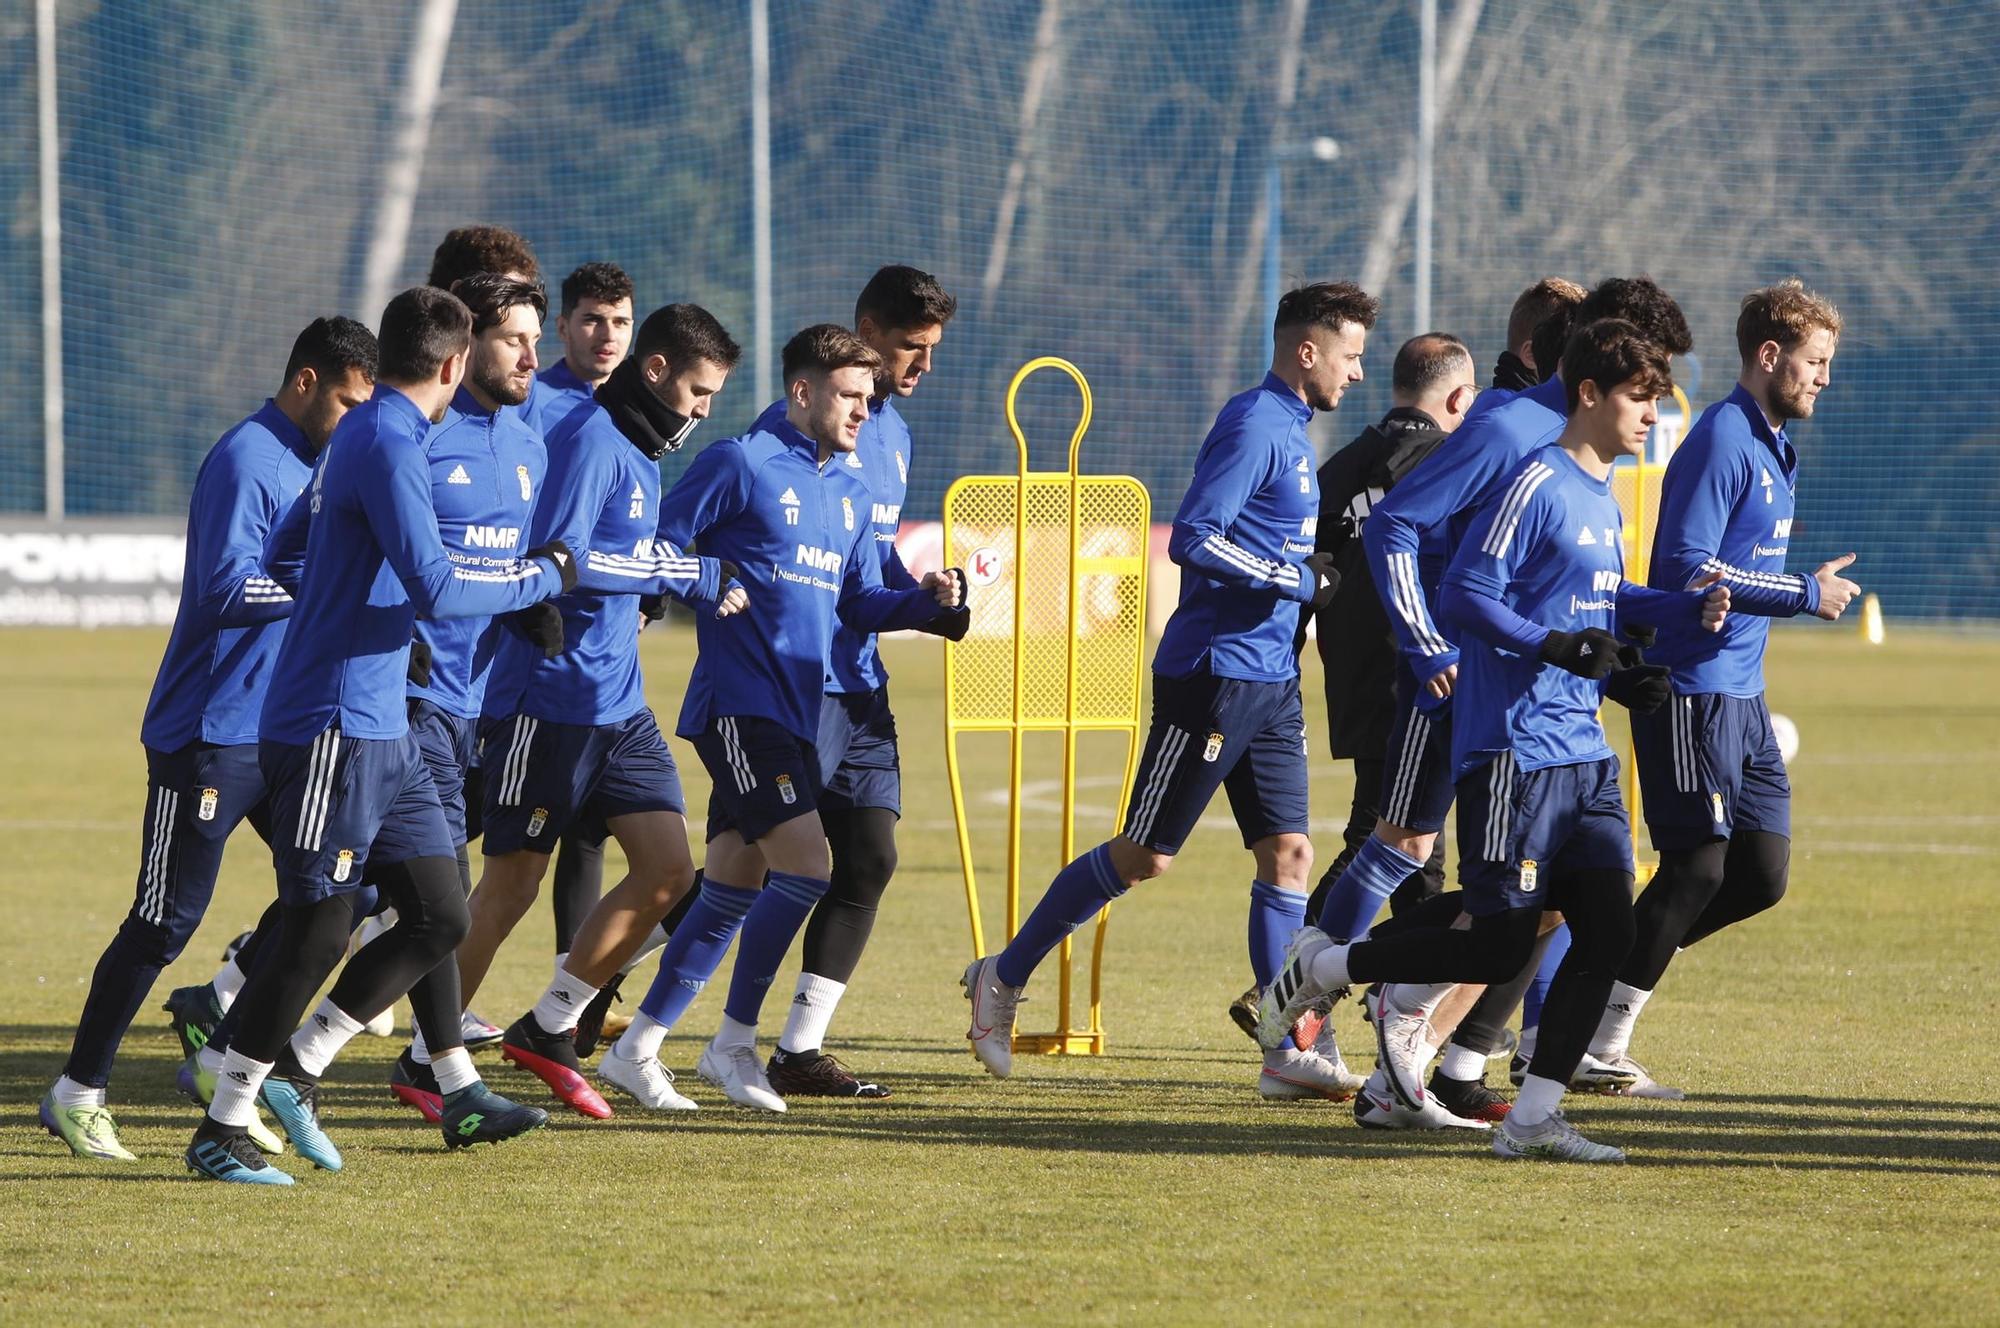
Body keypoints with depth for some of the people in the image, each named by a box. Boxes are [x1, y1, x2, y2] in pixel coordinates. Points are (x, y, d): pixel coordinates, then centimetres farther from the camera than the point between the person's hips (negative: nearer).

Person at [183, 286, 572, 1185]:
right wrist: (541, 578, -11)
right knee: (318, 930, -7)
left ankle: (292, 1071, 14)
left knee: (439, 915, 7)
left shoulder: (365, 434, 15)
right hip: (334, 729, -10)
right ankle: (223, 1128, 0)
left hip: (379, 731, 10)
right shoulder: (388, 444, -16)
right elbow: (434, 590, -24)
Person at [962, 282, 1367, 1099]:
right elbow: (1192, 539, -22)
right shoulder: (1253, 426, -14)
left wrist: (1312, 574, 11)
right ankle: (1004, 978, 12)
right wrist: (1299, 581, -17)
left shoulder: (1290, 429, 15)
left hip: (1270, 680, 9)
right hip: (1213, 670, -9)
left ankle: (1285, 1056, 2)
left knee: (1288, 851, 2)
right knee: (1144, 855, -2)